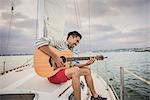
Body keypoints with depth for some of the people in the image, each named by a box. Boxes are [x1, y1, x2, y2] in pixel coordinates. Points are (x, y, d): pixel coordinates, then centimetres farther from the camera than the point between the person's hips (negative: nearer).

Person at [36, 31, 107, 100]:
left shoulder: (70, 50, 15)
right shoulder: (59, 43, -10)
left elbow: (72, 66, 12)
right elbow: (40, 42, -24)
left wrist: (86, 64, 5)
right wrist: (55, 57, -29)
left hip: (66, 73, 9)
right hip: (54, 74, -8)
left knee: (87, 69, 7)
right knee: (76, 70, -34)